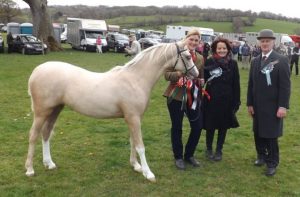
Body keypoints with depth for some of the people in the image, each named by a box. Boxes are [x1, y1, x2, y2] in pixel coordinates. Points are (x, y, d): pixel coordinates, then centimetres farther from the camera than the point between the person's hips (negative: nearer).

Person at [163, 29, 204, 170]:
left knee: (198, 126, 5)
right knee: (177, 128, 7)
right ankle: (178, 157, 24)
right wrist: (179, 73, -27)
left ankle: (189, 155, 25)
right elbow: (167, 75, -9)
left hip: (193, 97, 4)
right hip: (176, 96, -4)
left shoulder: (200, 58, 8)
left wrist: (201, 81, -4)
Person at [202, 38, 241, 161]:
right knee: (210, 126, 7)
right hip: (211, 99, -1)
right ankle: (209, 149, 26)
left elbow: (236, 84, 1)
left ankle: (219, 150, 25)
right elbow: (202, 79, -3)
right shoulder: (209, 62, -4)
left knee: (223, 126, 10)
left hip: (227, 100, 2)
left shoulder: (233, 64, 0)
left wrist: (237, 101, -1)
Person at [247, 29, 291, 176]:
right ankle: (261, 156, 32)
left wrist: (283, 106, -16)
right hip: (257, 106, 5)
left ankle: (272, 163, 18)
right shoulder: (255, 61, 9)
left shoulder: (281, 60, -7)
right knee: (258, 133, 12)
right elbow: (251, 84, 10)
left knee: (271, 135, 3)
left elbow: (285, 85, -11)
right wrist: (250, 103, 6)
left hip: (273, 106, -5)